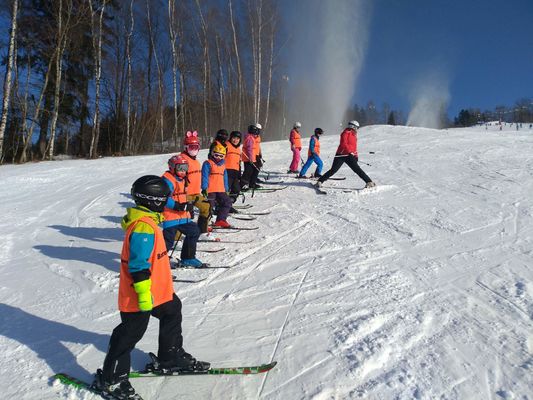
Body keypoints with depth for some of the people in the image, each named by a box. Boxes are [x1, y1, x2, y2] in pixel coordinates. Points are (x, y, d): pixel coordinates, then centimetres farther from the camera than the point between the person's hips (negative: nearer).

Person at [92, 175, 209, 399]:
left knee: (172, 314, 21)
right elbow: (138, 265, -27)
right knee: (130, 333, 2)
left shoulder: (146, 221, 8)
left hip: (158, 290, 11)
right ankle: (110, 380, 20)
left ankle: (172, 359, 38)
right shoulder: (143, 227, -26)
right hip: (140, 295, -11)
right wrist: (143, 292, -24)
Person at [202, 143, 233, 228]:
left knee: (227, 202, 5)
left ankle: (221, 220, 13)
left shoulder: (223, 165, 19)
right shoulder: (207, 164, -3)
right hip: (210, 190, -7)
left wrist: (226, 189, 22)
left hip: (221, 190, 7)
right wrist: (204, 188, -18)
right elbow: (204, 176, -11)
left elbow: (225, 178, 24)